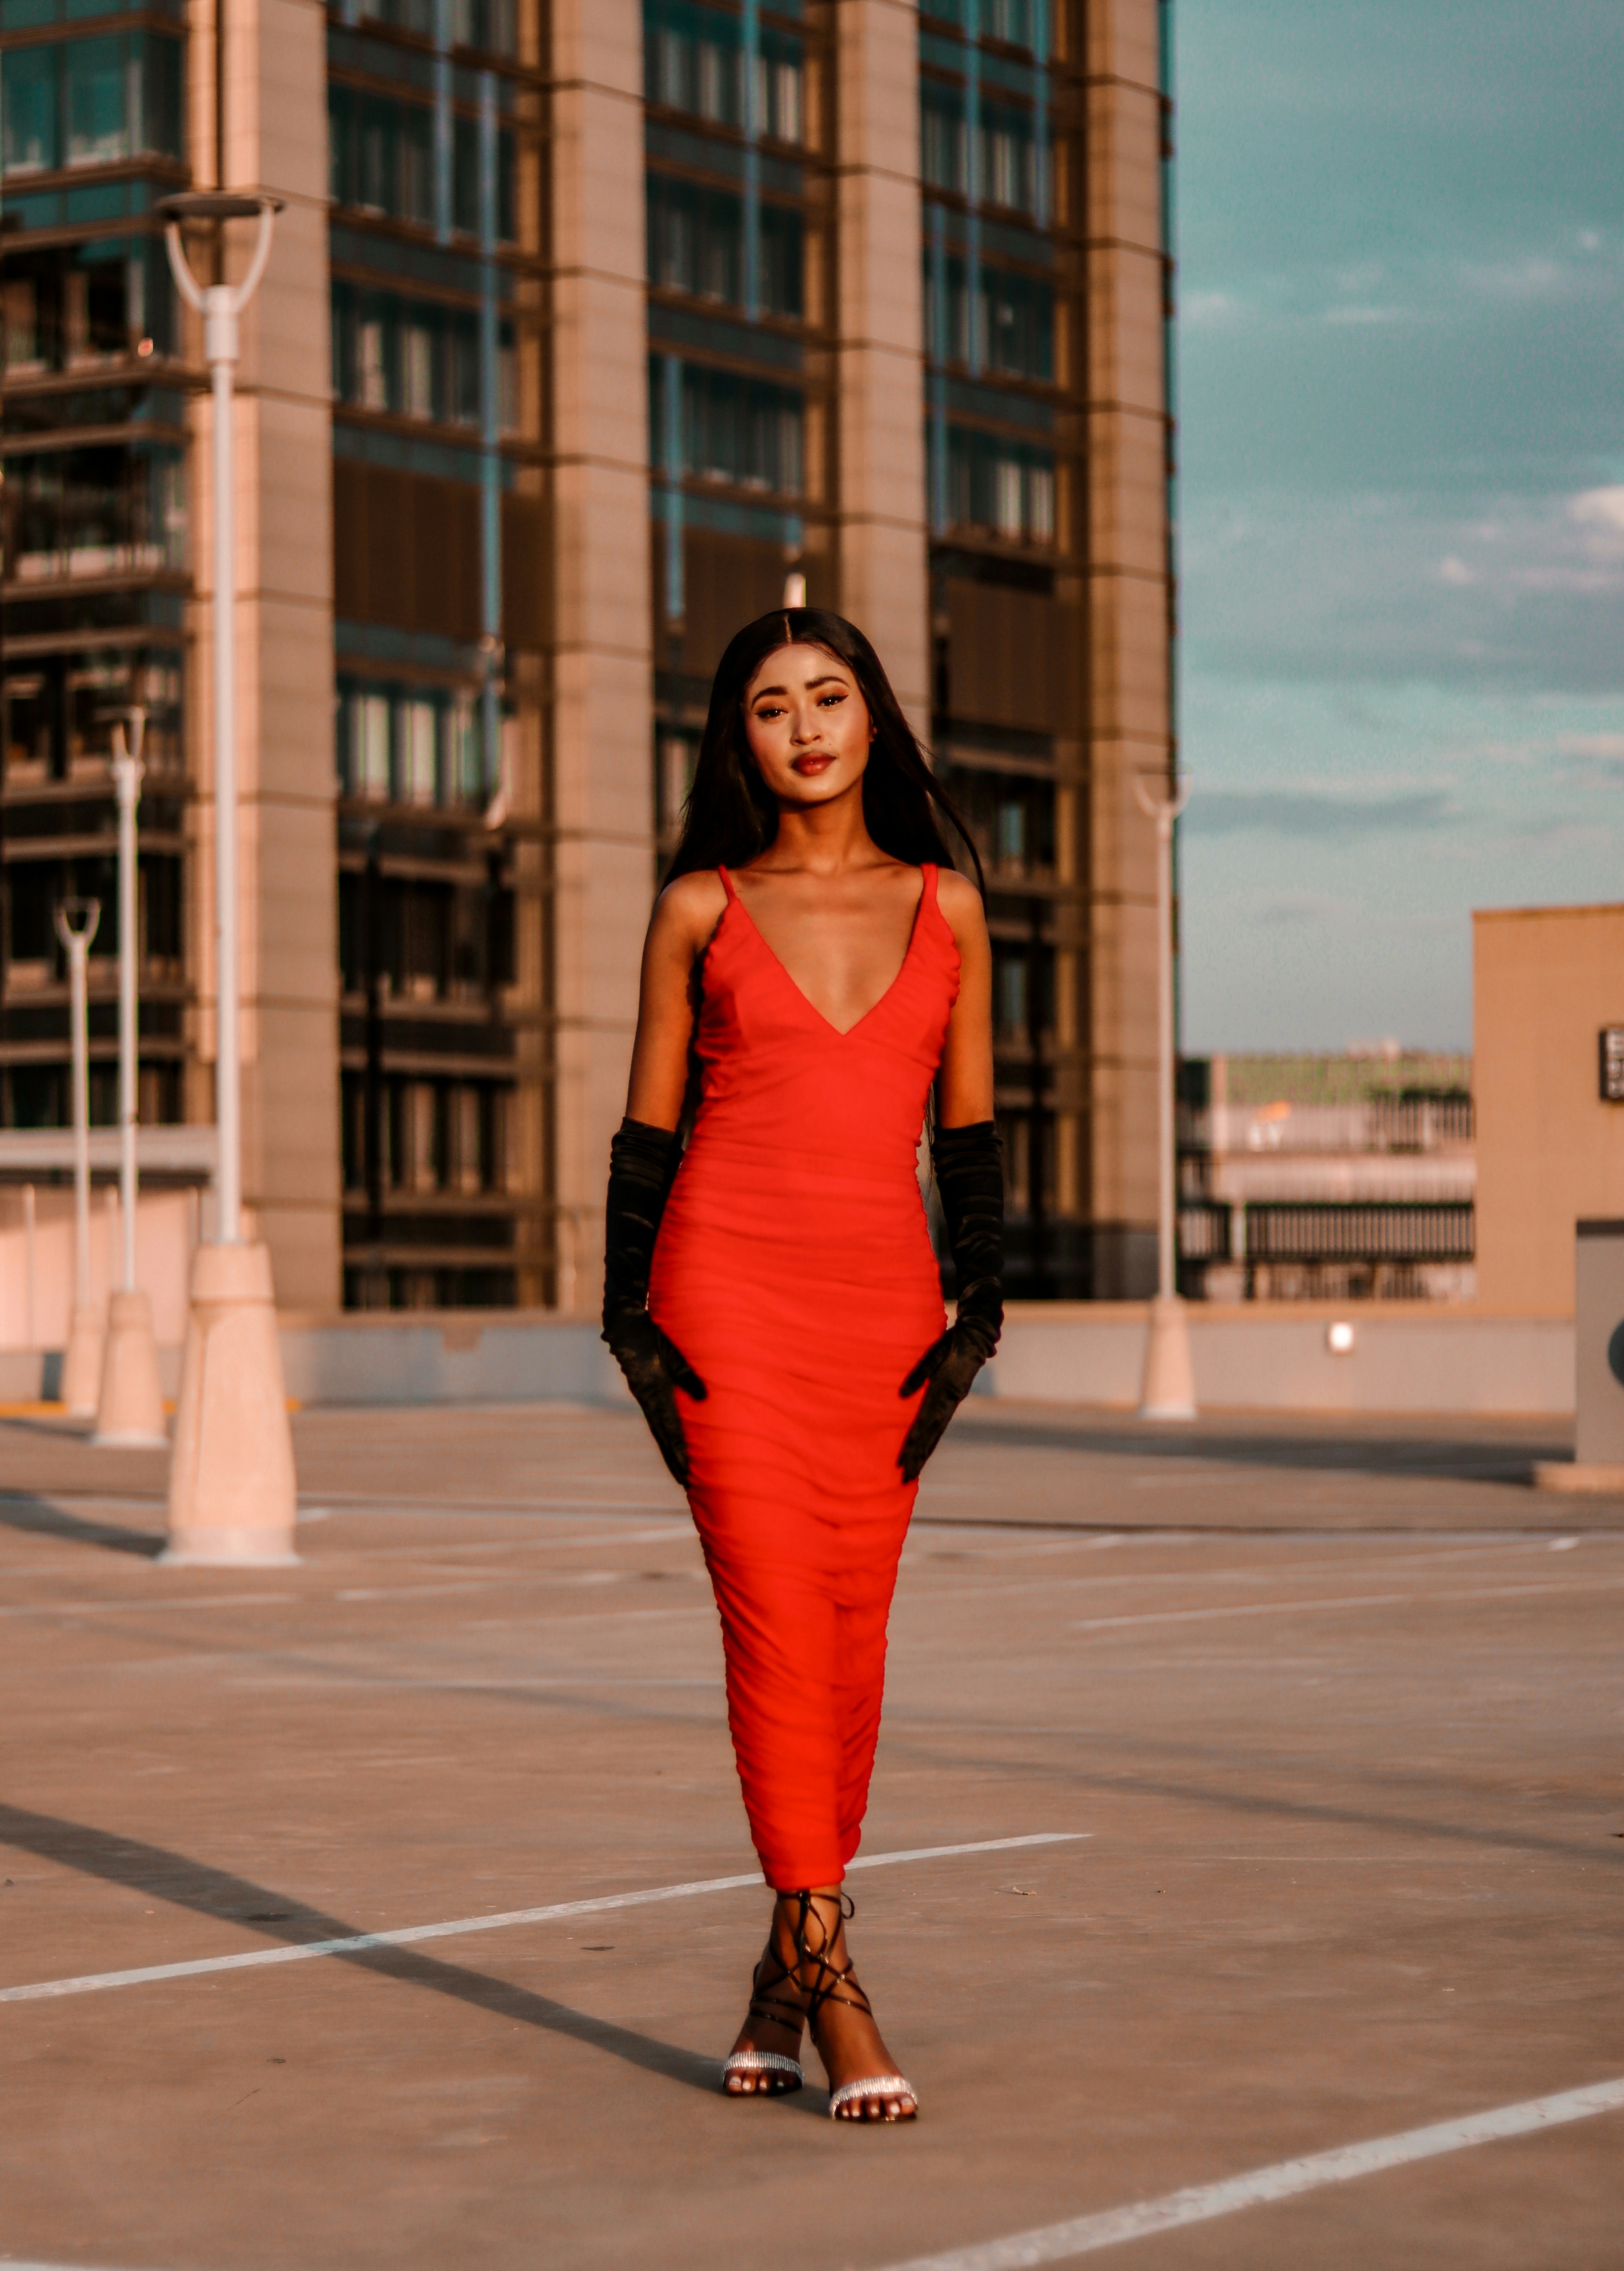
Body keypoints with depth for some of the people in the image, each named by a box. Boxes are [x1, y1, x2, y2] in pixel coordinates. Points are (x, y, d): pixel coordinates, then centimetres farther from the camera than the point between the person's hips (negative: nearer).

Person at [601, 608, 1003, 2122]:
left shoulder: (945, 906, 10)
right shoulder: (700, 910, 6)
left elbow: (970, 1134, 10)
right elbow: (647, 1132, 7)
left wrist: (973, 1325, 1)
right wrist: (631, 1327, -2)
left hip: (883, 1302, 2)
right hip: (727, 1283, -2)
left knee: (851, 1635, 2)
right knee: (775, 1624, -10)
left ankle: (788, 1967, 16)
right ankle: (831, 1988, -8)